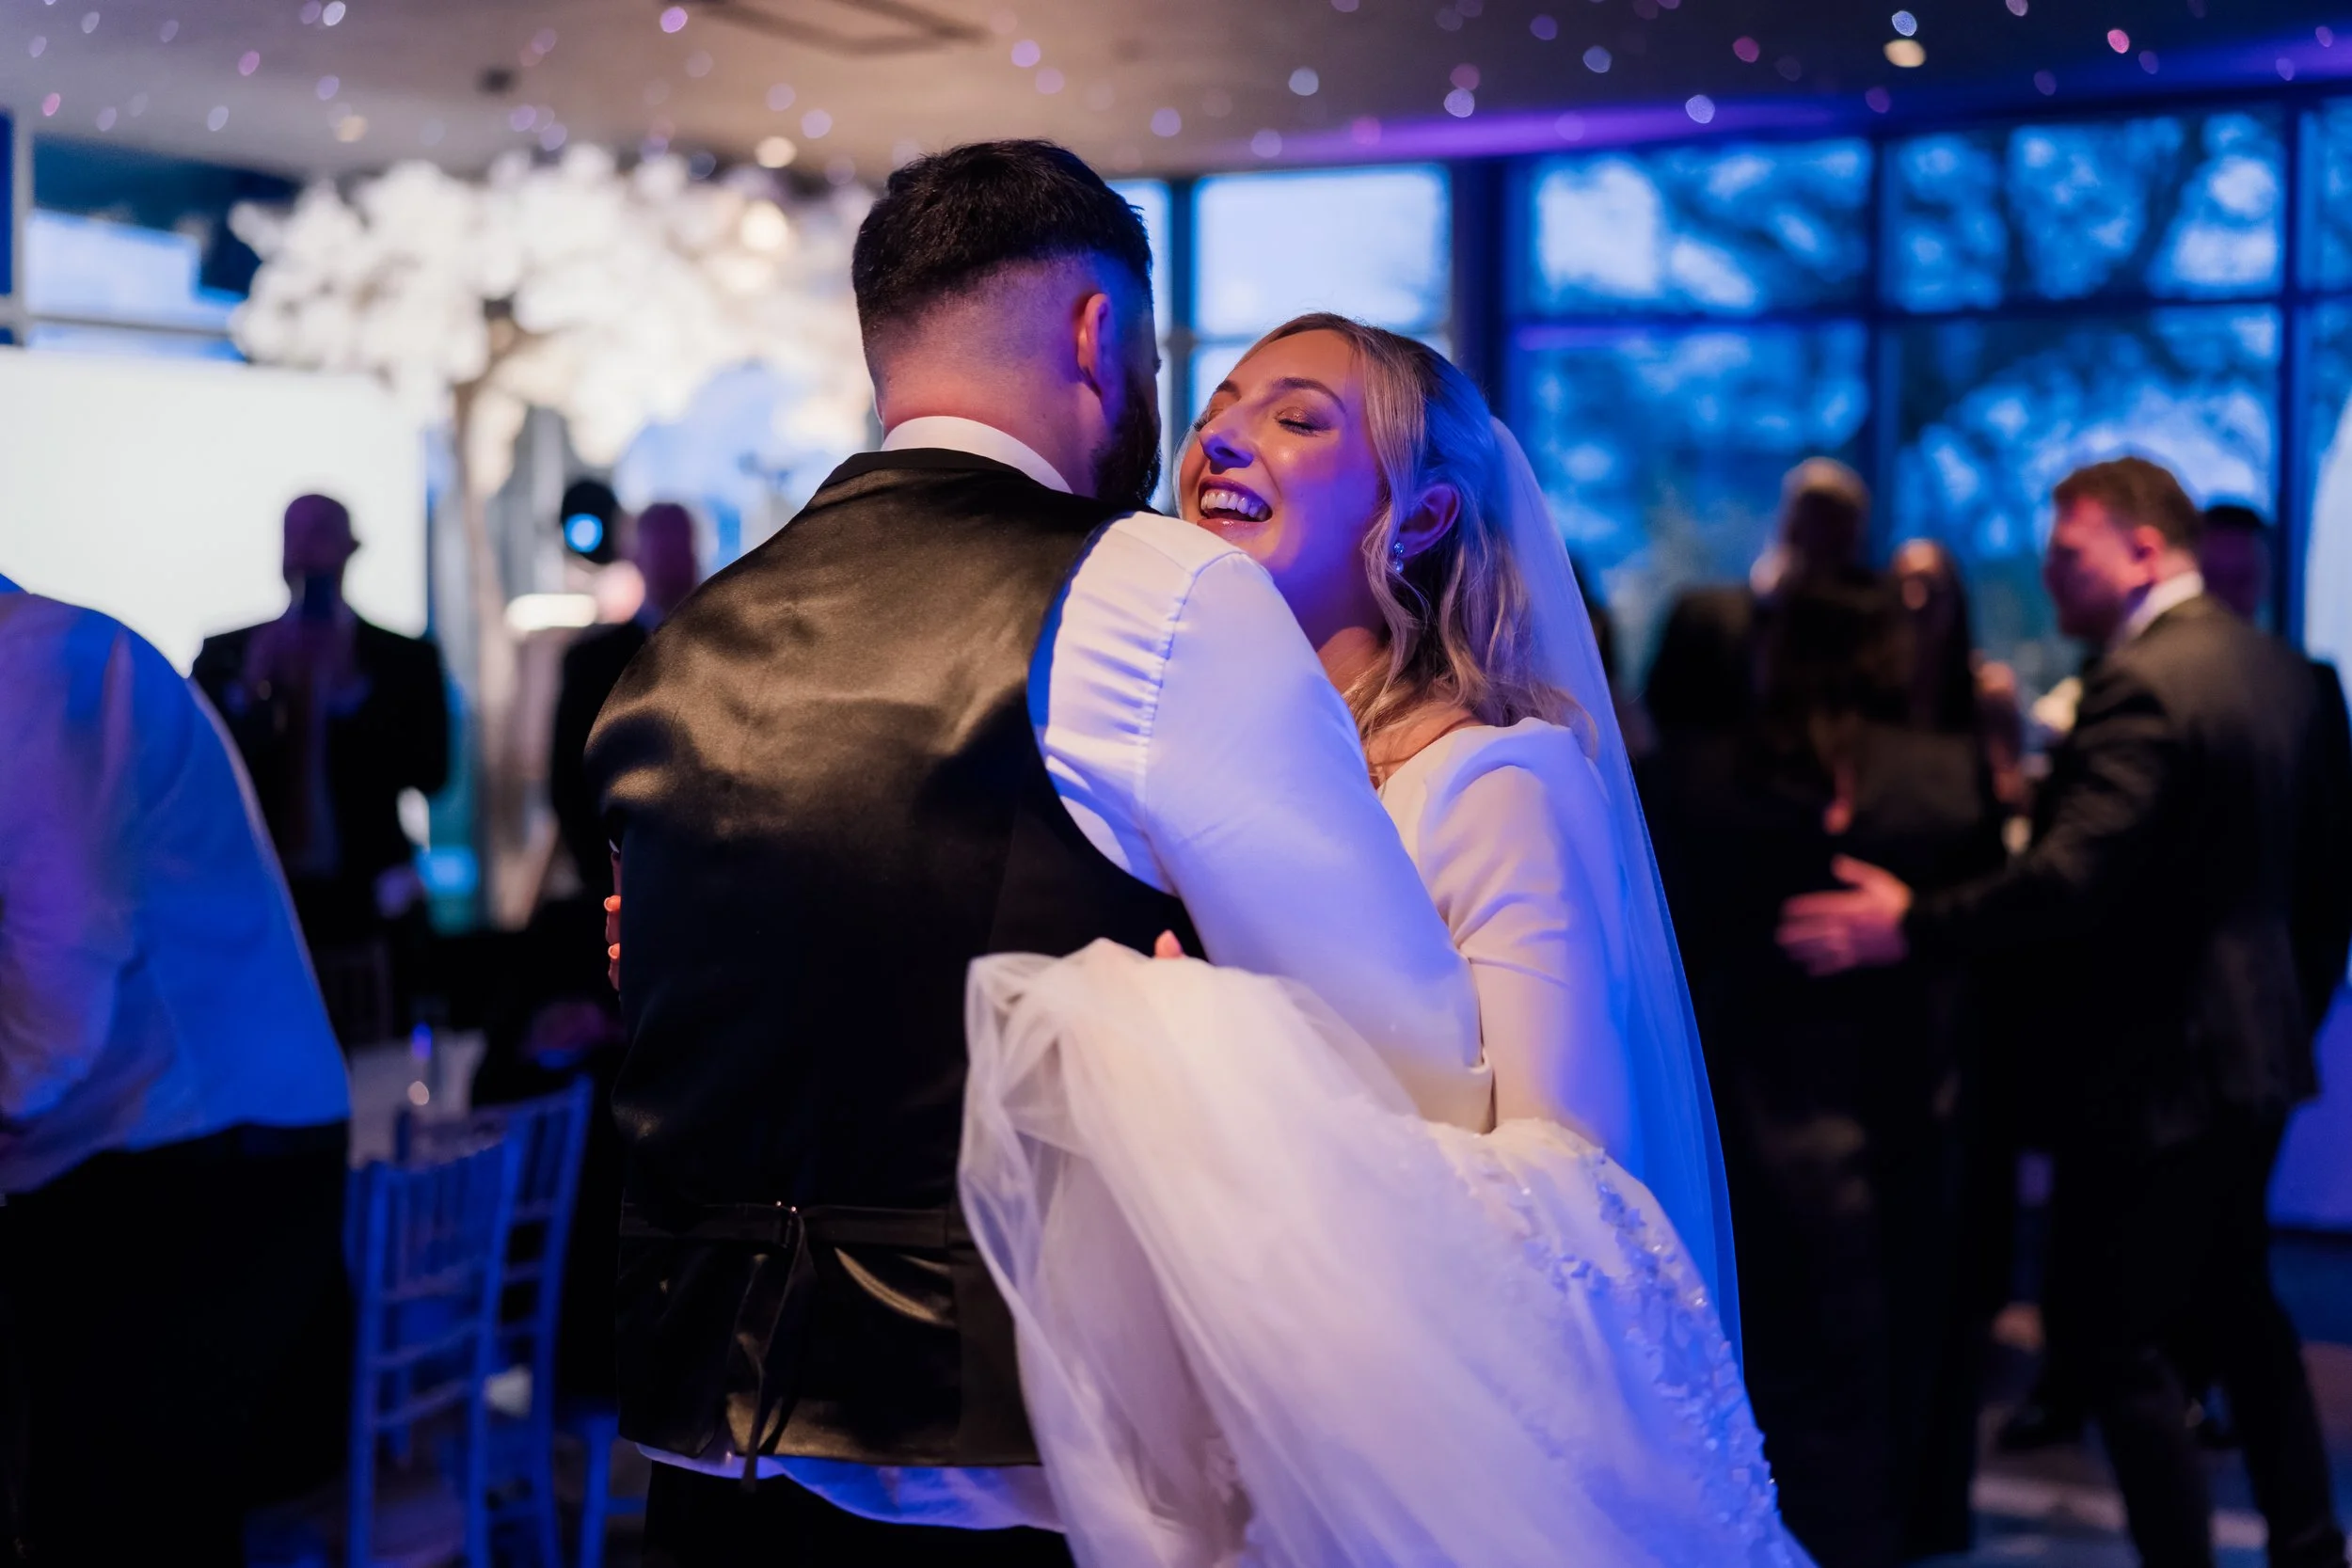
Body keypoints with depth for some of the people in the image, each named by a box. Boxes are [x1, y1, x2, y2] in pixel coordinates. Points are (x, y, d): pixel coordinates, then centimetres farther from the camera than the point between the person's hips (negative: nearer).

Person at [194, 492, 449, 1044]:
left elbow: (429, 771, -4)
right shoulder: (226, 654, 10)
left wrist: (351, 688, -13)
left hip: (365, 907, -1)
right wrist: (249, 688, -11)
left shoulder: (404, 659, 7)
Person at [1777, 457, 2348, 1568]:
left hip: (2151, 1064, -10)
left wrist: (1910, 926, -25)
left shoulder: (2141, 684, -22)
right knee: (2236, 1305, 23)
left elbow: (2069, 881, -30)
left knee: (2110, 1334, -2)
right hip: (2252, 1048, 10)